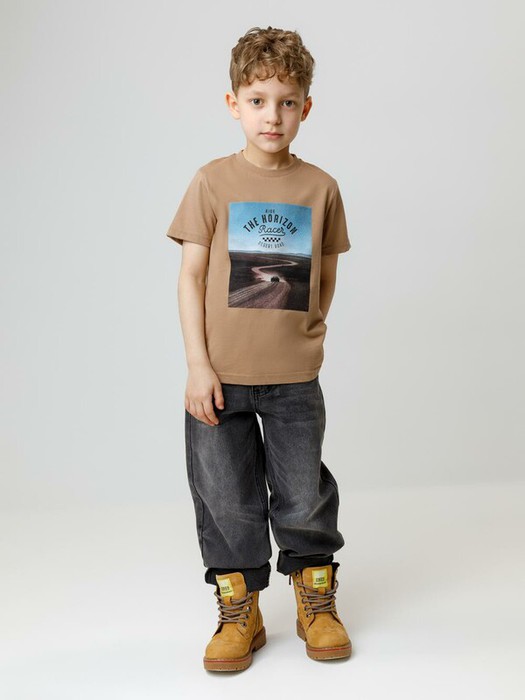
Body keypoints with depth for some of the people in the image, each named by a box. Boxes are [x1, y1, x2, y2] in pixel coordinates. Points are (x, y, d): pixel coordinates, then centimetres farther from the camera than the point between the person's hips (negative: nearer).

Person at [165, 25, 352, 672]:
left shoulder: (320, 187, 1)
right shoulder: (213, 182, -3)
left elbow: (325, 277, 11)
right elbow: (191, 277, -3)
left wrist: (303, 337, 5)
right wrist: (197, 364, -8)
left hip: (295, 378, 1)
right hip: (221, 376, 0)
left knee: (304, 497, 10)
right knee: (227, 500, 8)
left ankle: (315, 601, 31)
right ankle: (239, 612, 25)